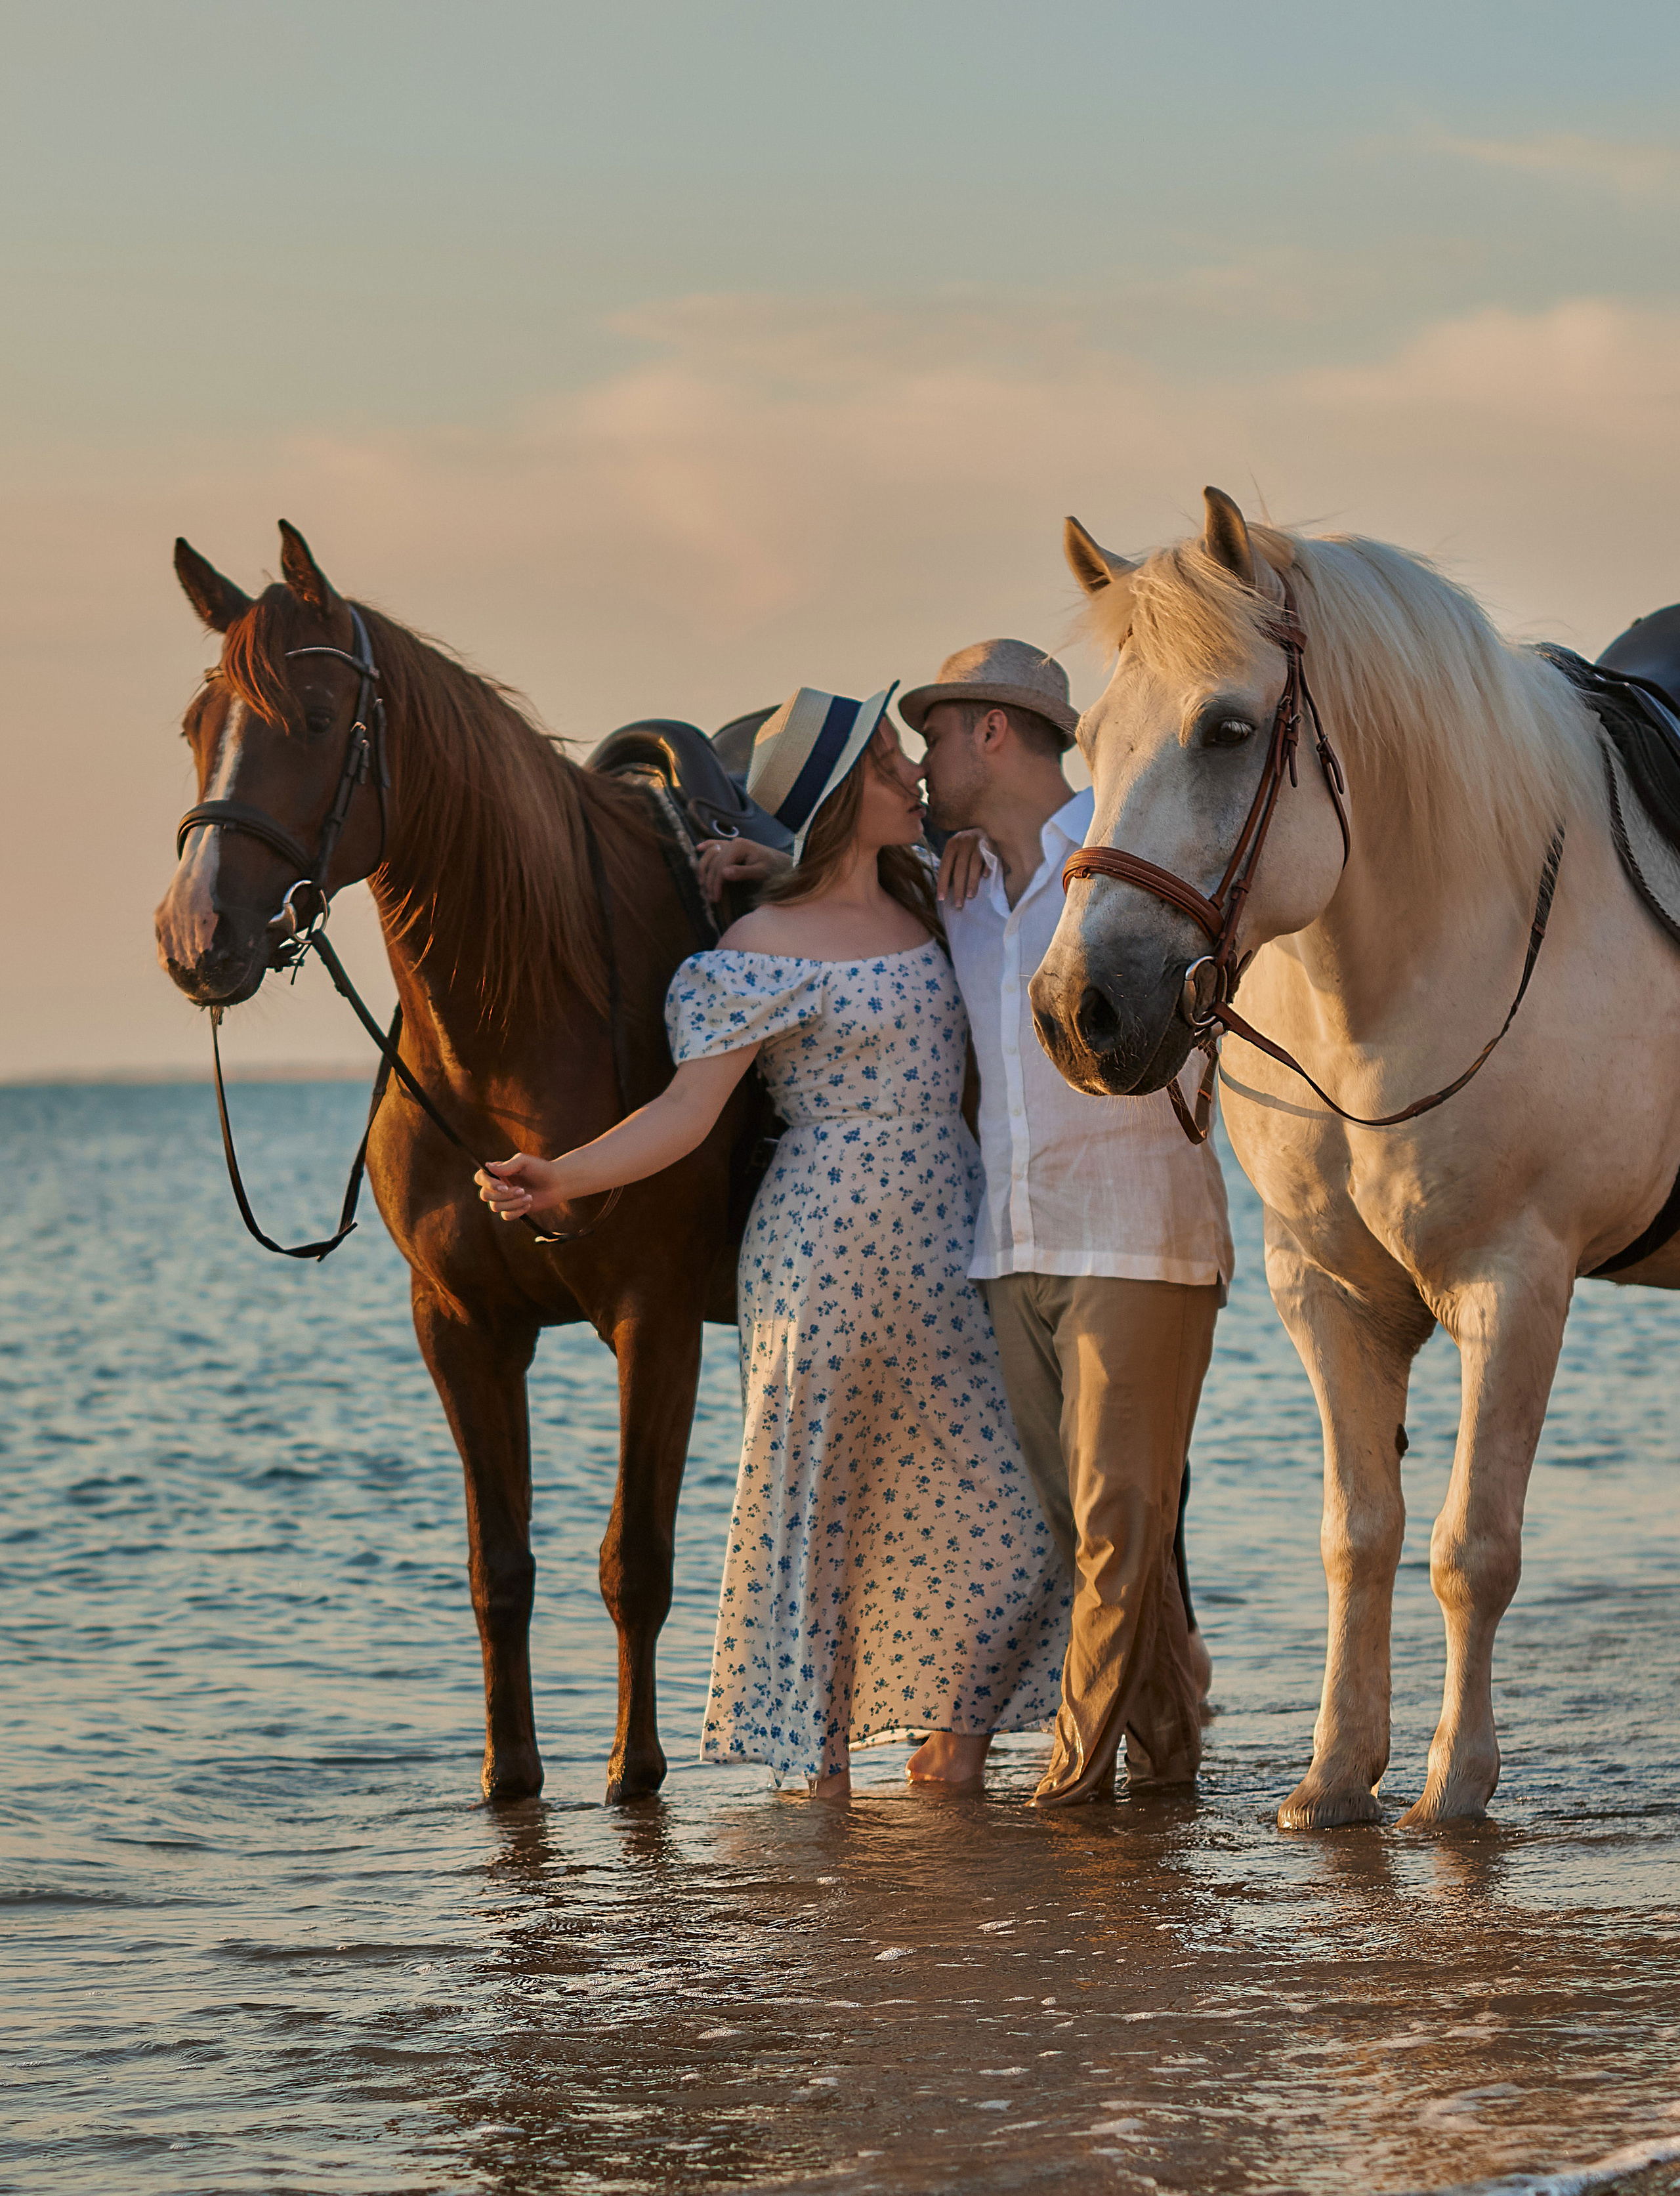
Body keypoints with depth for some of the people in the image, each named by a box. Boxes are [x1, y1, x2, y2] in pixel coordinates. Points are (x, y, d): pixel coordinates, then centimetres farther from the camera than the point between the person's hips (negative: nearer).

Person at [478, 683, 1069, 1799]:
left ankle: (956, 1731, 19)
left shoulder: (924, 901, 9)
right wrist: (562, 1177, -29)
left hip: (954, 1235, 7)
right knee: (819, 1487, 1)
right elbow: (688, 1109, -16)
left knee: (992, 1492, 7)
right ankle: (816, 1752, 10)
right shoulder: (767, 950, -12)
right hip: (832, 1238, -7)